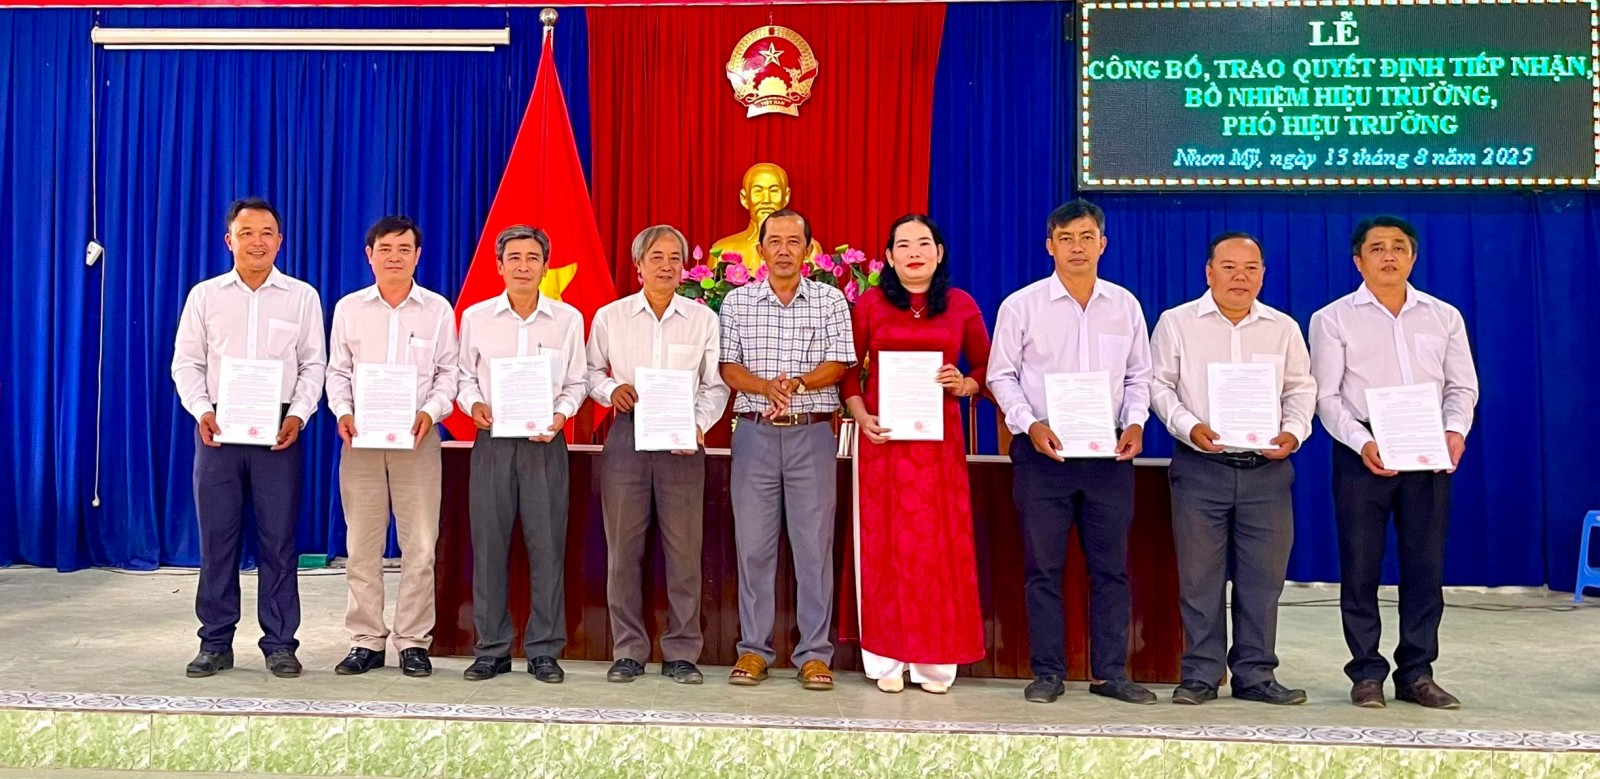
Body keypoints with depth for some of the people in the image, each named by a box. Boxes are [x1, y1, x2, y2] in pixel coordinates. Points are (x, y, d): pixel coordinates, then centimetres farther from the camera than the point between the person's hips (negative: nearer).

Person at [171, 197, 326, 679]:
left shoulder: (302, 296, 7)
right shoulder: (205, 295, 9)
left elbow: (314, 364, 5)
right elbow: (186, 362, 8)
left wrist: (298, 414, -8)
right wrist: (201, 411, -7)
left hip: (279, 431, -1)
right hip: (218, 428, 1)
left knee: (278, 539, 2)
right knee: (216, 536, 4)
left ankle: (279, 643, 9)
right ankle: (216, 643, 14)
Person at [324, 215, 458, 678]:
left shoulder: (438, 310, 5)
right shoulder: (349, 308, 8)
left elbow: (448, 372, 6)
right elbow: (337, 371, 11)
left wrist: (431, 412, -11)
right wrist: (342, 412, -7)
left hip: (417, 438, -1)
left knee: (419, 545, 0)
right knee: (362, 545, 4)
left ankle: (414, 642, 10)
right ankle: (366, 641, 14)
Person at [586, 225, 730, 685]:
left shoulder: (703, 319, 7)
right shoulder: (610, 317, 8)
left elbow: (716, 385, 6)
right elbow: (590, 371, 14)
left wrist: (699, 424, -10)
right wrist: (611, 389, -7)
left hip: (682, 440, 0)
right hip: (626, 435, 1)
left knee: (684, 549, 0)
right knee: (623, 547, 3)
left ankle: (681, 653, 11)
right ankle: (628, 652, 14)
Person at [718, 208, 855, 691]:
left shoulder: (830, 301, 6)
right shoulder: (737, 302, 8)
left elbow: (838, 365, -1)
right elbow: (729, 368, 2)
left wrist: (796, 384, -18)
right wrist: (767, 387, -16)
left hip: (812, 434, -1)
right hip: (754, 433, 1)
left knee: (815, 545, 0)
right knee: (753, 544, 4)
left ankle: (814, 654, 9)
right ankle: (754, 650, 15)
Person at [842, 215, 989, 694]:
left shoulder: (961, 305, 8)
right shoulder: (870, 304, 6)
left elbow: (985, 368, 12)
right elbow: (850, 371, 6)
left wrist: (964, 385, -8)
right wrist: (861, 416, -8)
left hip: (939, 438, 1)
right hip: (883, 436, 0)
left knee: (940, 544, 1)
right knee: (884, 544, 2)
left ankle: (935, 662, 11)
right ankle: (887, 660, 11)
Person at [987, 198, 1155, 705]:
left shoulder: (1125, 305, 9)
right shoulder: (1022, 305, 0)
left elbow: (1139, 375, 12)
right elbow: (1002, 375, 1)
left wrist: (1135, 422, -5)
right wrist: (1030, 424, -12)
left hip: (1110, 453, 2)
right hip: (1043, 452, -2)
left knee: (1111, 566, 6)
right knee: (1043, 566, 3)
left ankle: (1110, 672, 17)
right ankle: (1047, 672, 14)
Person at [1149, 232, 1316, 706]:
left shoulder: (1284, 328, 12)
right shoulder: (1177, 323, 3)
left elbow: (1301, 388, 13)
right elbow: (1159, 384, 1)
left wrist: (1294, 431, -6)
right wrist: (1189, 427, -14)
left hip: (1267, 468, 3)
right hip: (1200, 466, -2)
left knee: (1263, 577, 5)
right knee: (1200, 576, 2)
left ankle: (1255, 675, 16)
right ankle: (1200, 675, 12)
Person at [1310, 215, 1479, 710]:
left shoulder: (1444, 317, 11)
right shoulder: (1333, 319, 1)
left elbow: (1462, 386, 10)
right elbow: (1327, 396, -4)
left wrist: (1455, 430, -9)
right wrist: (1362, 443, -17)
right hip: (1363, 454, -3)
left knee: (1425, 566, 6)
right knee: (1360, 568, 2)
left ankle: (1416, 673, 17)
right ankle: (1367, 673, 13)